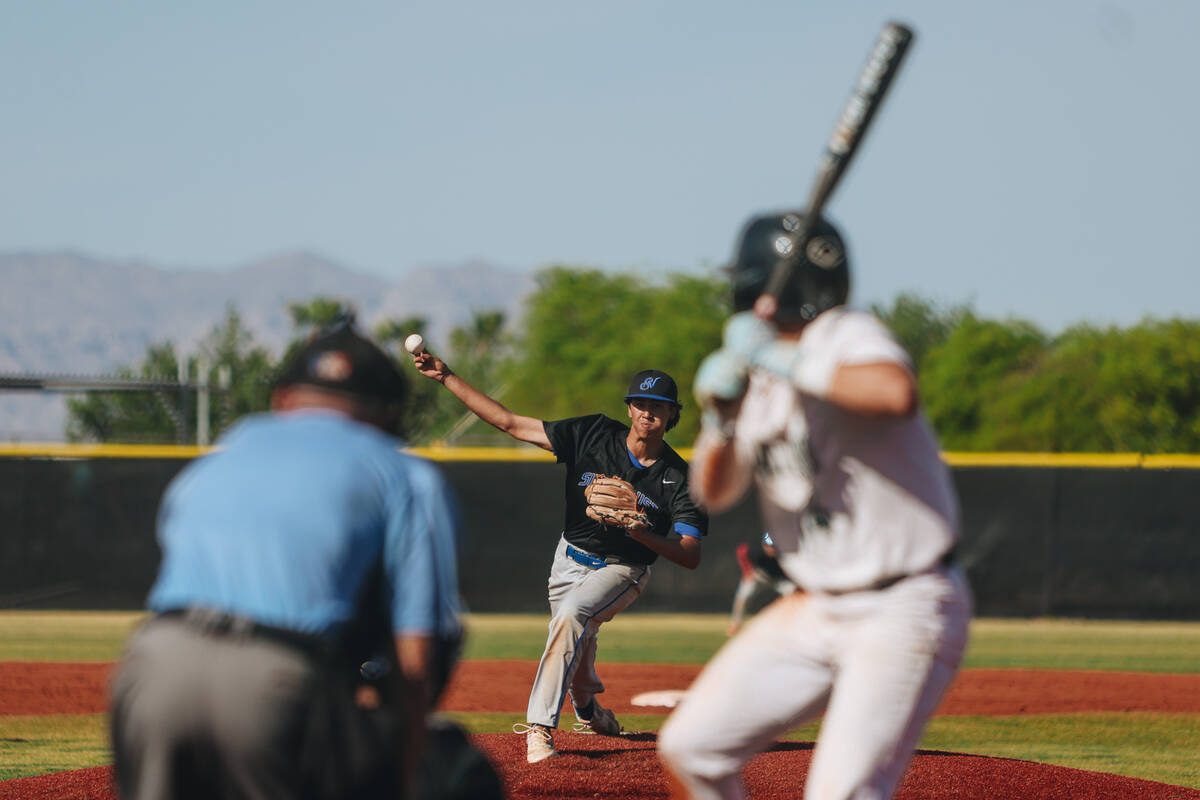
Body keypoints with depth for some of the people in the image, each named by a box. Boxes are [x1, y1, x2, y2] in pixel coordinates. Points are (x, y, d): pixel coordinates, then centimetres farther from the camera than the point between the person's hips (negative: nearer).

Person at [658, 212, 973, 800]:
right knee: (688, 748, 8)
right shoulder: (754, 376, 9)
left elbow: (896, 394, -38)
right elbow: (712, 493, 6)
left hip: (904, 610, -9)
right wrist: (720, 415, -13)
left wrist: (784, 360, -31)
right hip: (816, 611, 9)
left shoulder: (847, 340, -14)